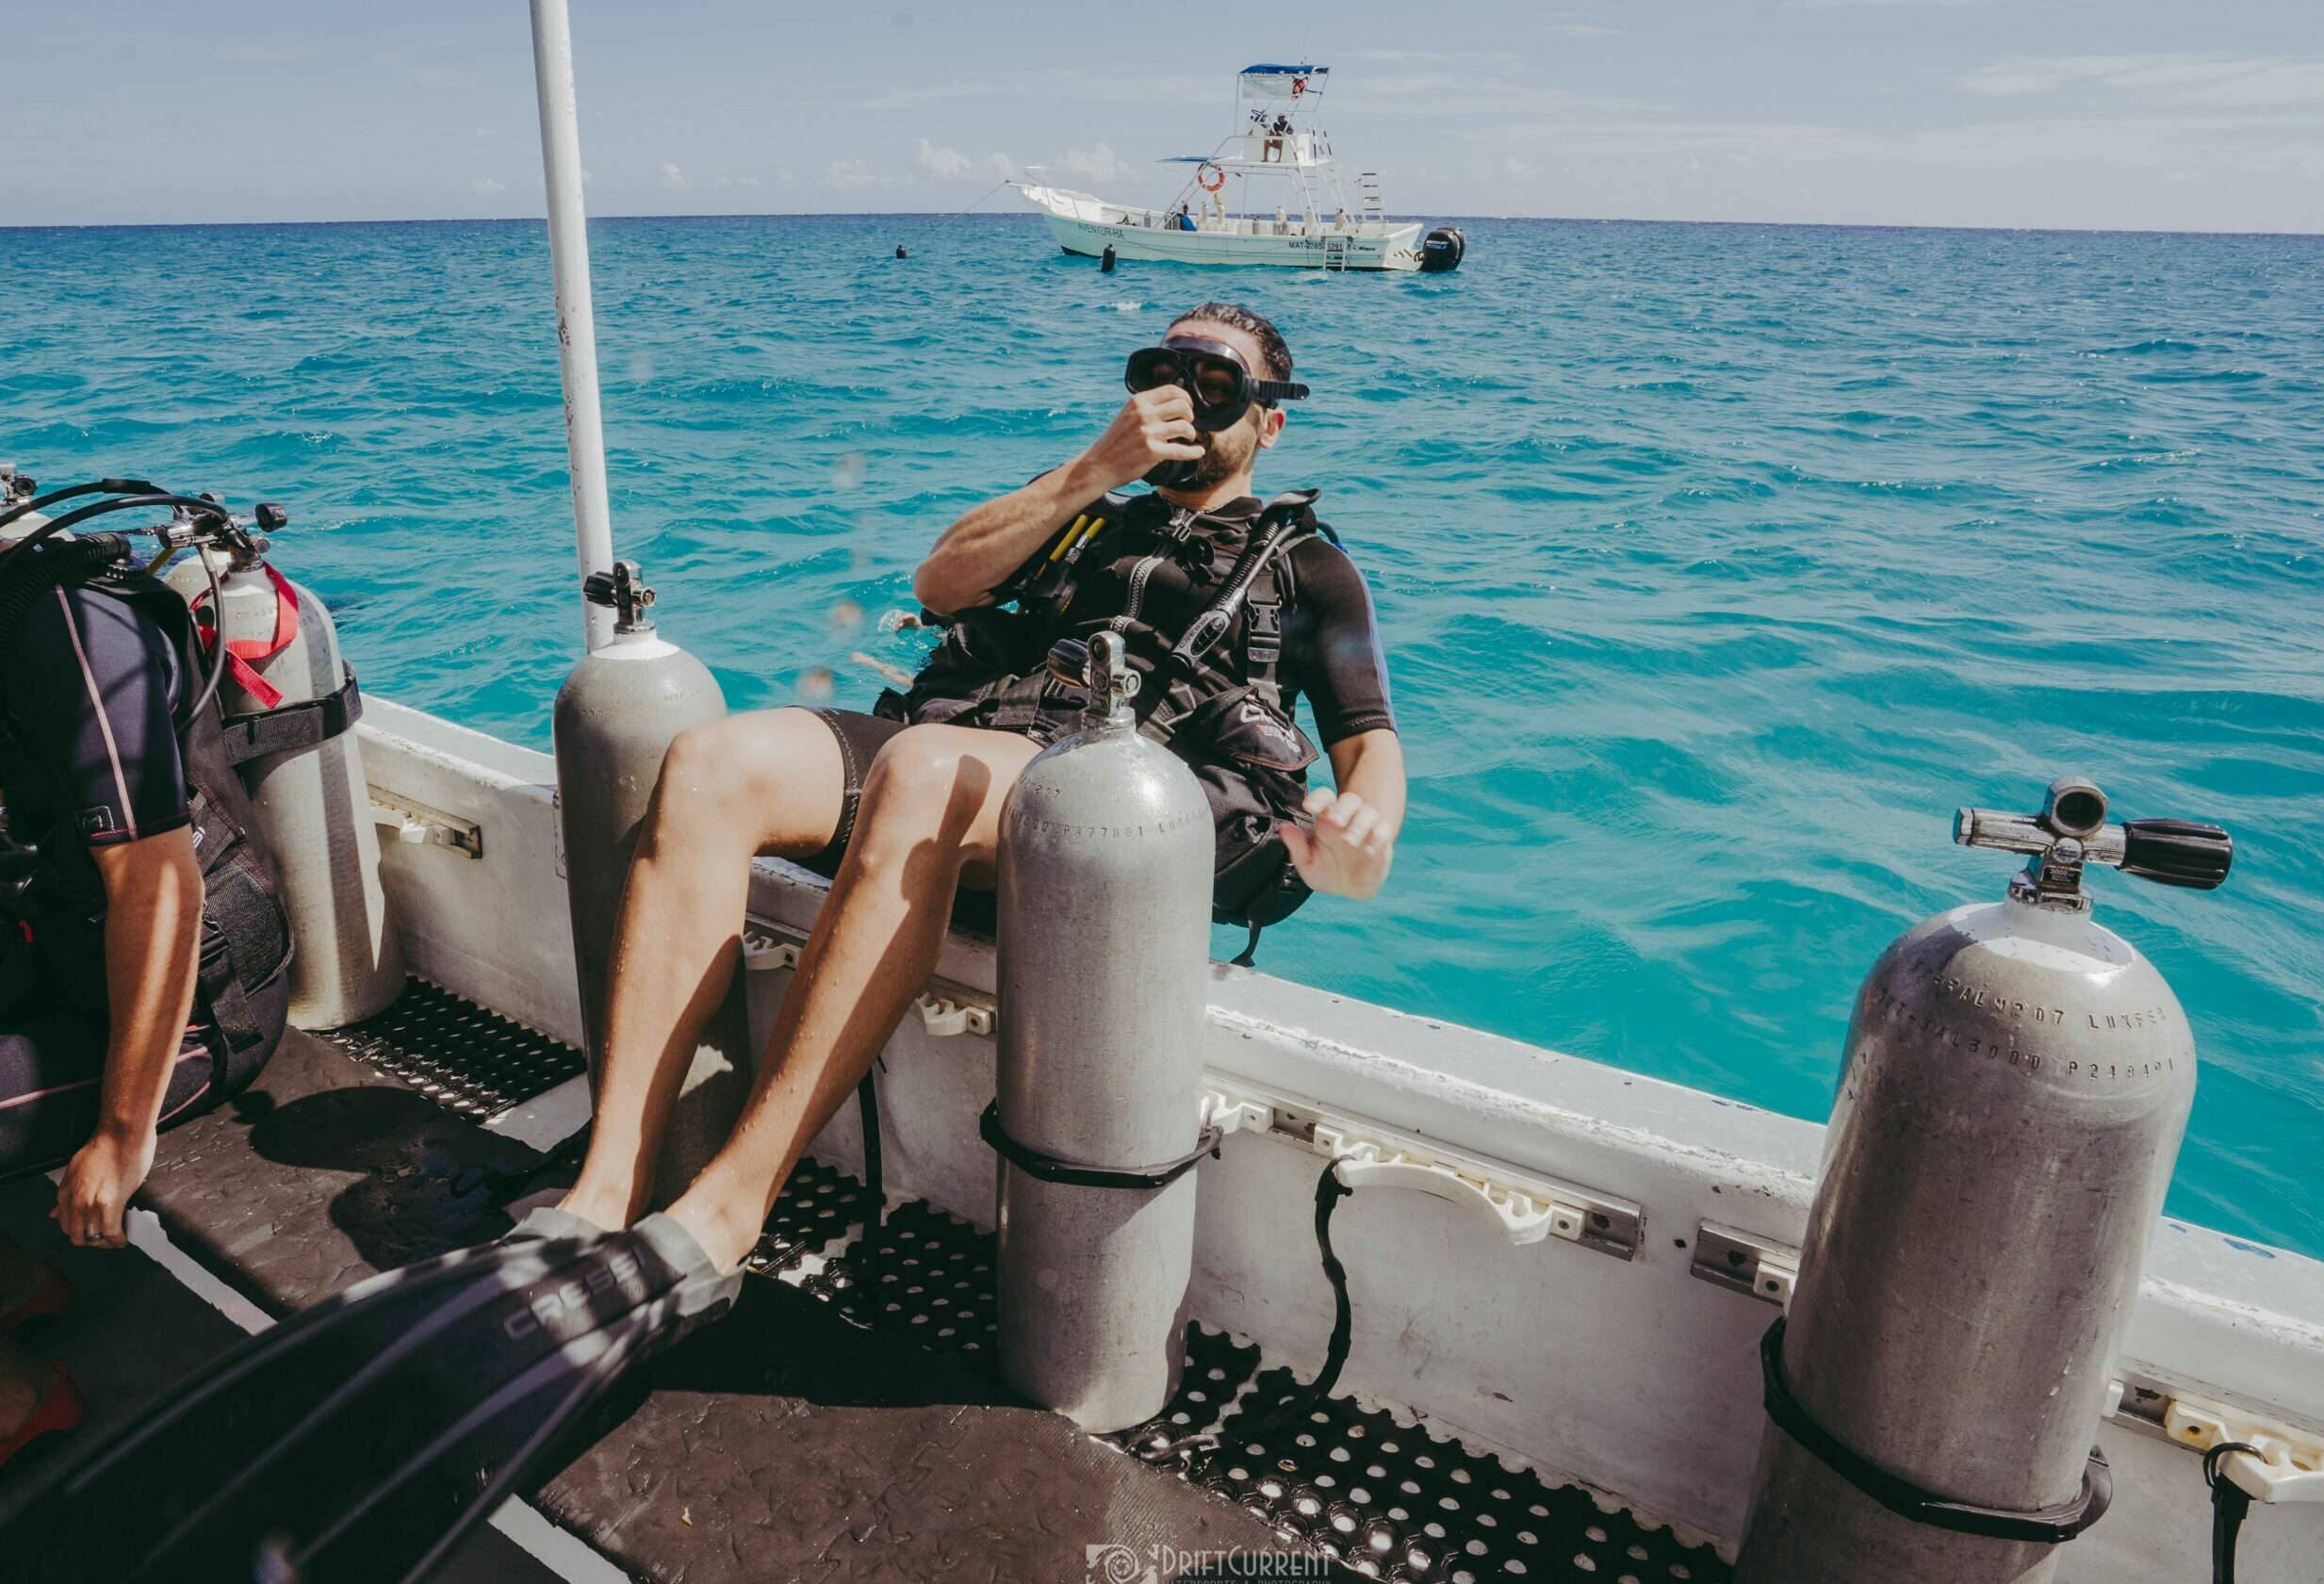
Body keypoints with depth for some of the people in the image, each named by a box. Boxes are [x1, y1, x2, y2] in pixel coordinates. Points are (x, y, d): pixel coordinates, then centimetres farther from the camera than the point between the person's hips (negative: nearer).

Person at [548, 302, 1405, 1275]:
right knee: (708, 765, -23)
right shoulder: (1086, 516, 35)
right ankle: (605, 1197, -27)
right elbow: (941, 583, 16)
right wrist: (1095, 469, 7)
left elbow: (1369, 737, 10)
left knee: (921, 769, -38)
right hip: (961, 742, 5)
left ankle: (723, 1213, -36)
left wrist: (1364, 831, -15)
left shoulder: (1303, 565, 25)